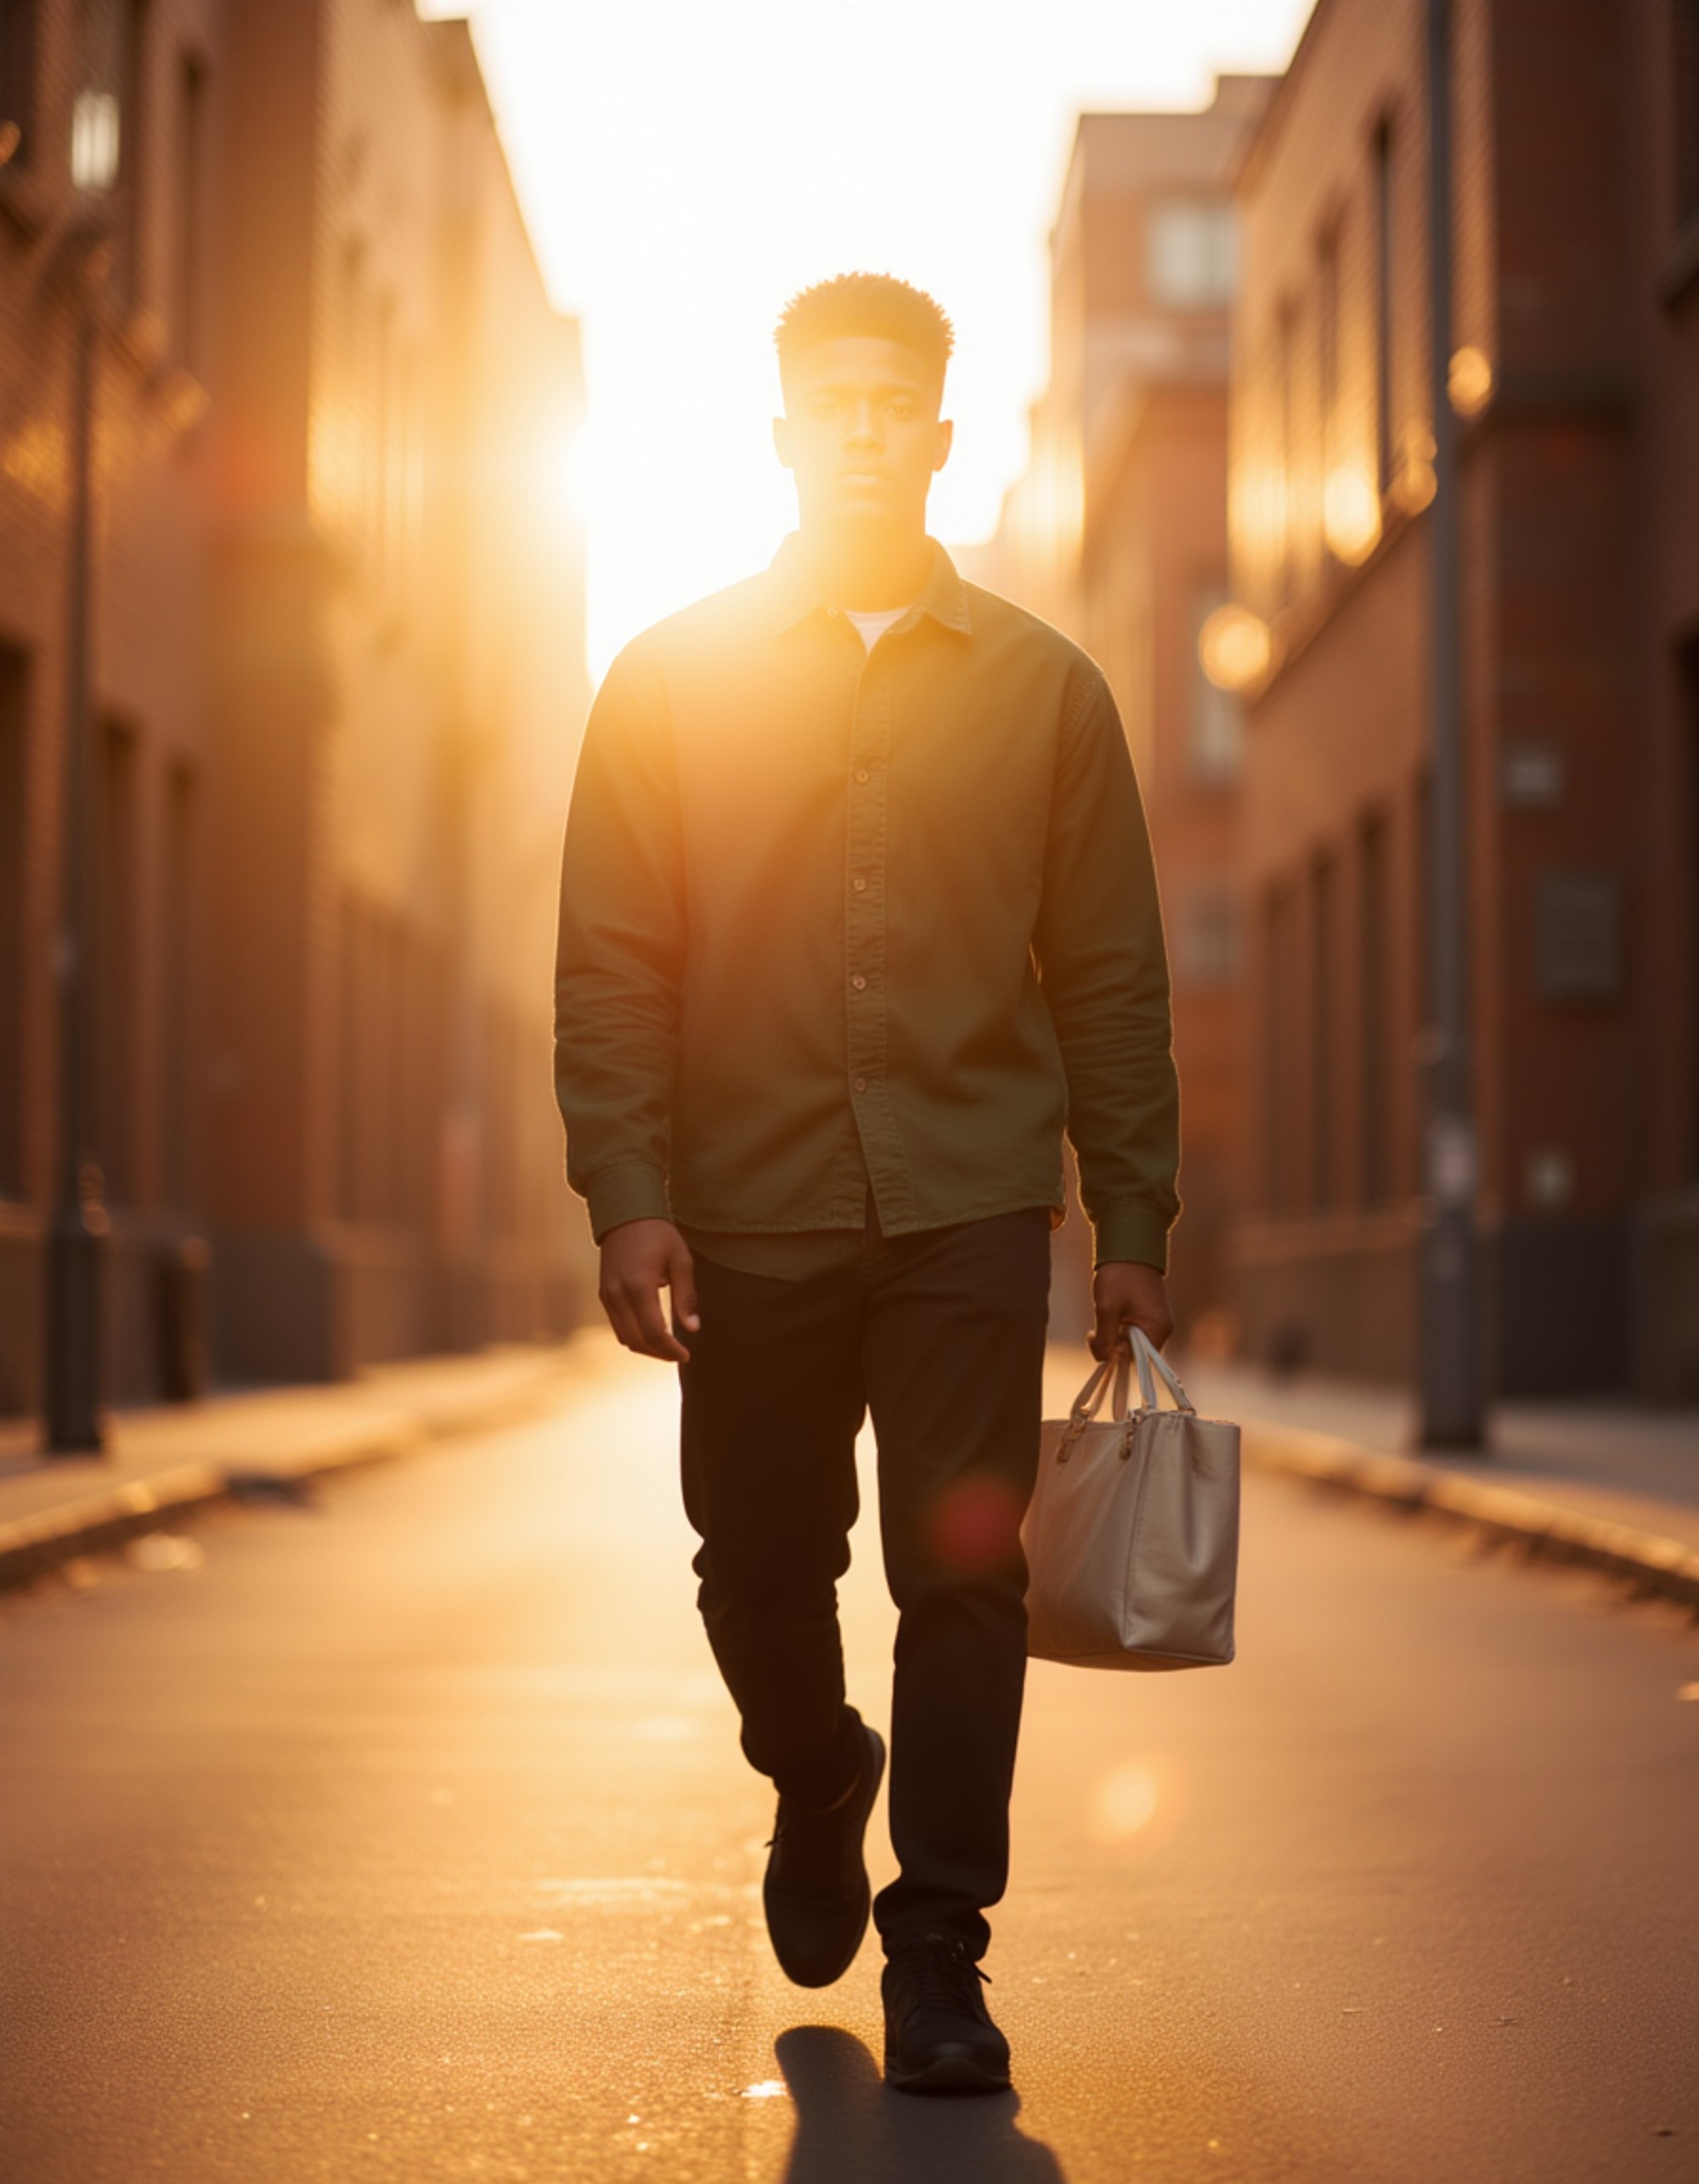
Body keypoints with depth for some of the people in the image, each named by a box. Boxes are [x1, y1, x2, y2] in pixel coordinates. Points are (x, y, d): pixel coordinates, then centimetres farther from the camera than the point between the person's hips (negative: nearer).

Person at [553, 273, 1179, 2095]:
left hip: (966, 1209, 0)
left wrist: (1134, 1229, 4)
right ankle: (818, 1786, 40)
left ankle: (937, 1955, 6)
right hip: (751, 1214, 1)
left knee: (964, 1574, -6)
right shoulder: (670, 681, 7)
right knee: (759, 1570, 8)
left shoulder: (1042, 689, 9)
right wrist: (628, 1199, -9)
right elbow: (610, 966, 2)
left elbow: (1111, 977, 9)